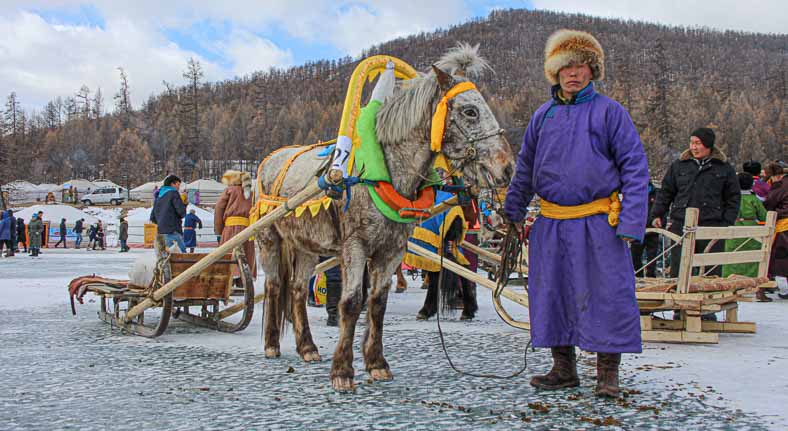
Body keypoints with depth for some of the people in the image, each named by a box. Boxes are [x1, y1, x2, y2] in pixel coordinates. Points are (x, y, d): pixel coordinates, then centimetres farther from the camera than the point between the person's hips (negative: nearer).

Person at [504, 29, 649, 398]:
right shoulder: (543, 115, 11)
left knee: (606, 294, -2)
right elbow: (525, 167, 20)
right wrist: (514, 212, 19)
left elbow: (635, 168, -5)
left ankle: (607, 374, 12)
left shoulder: (609, 111, -1)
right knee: (551, 293, 9)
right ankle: (564, 368, 23)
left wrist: (631, 222, -12)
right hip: (551, 225, 5)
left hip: (598, 223, -4)